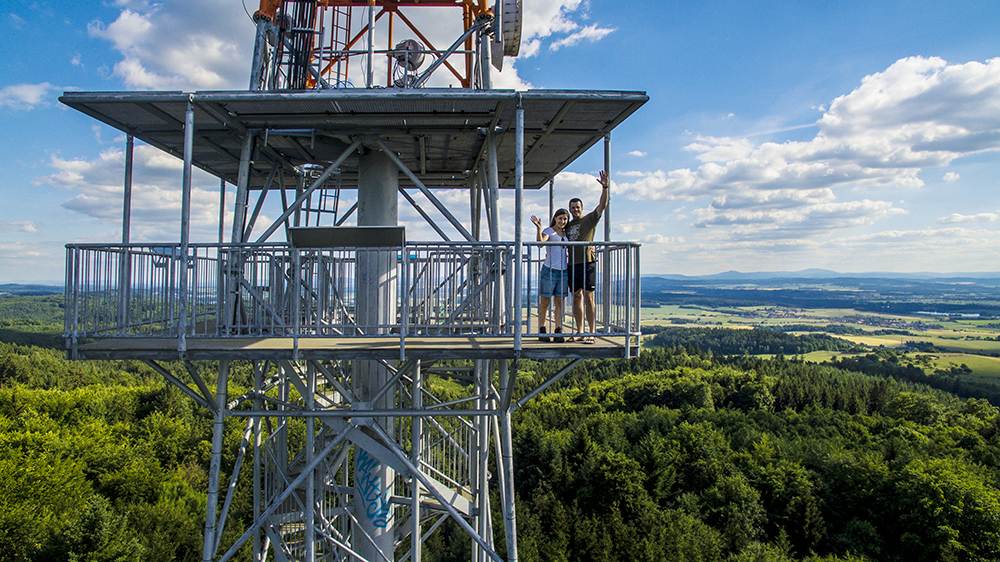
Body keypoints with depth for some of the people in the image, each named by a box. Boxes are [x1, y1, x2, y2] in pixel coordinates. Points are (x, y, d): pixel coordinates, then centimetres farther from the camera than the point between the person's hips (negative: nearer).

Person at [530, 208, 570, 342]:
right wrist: (538, 228, -39)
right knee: (544, 302, 1)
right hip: (549, 270, -5)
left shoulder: (566, 233, 15)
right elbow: (540, 241, -23)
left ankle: (558, 331, 10)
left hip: (563, 271, 5)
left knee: (560, 302, 6)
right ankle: (542, 331, 7)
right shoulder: (548, 231, -3)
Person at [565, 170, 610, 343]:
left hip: (587, 262, -6)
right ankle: (580, 332, 13)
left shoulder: (590, 219, 4)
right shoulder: (568, 225, 19)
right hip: (572, 264, 6)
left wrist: (605, 188, -23)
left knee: (588, 297, -8)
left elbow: (602, 206, -11)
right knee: (576, 298, 7)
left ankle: (592, 333, -6)